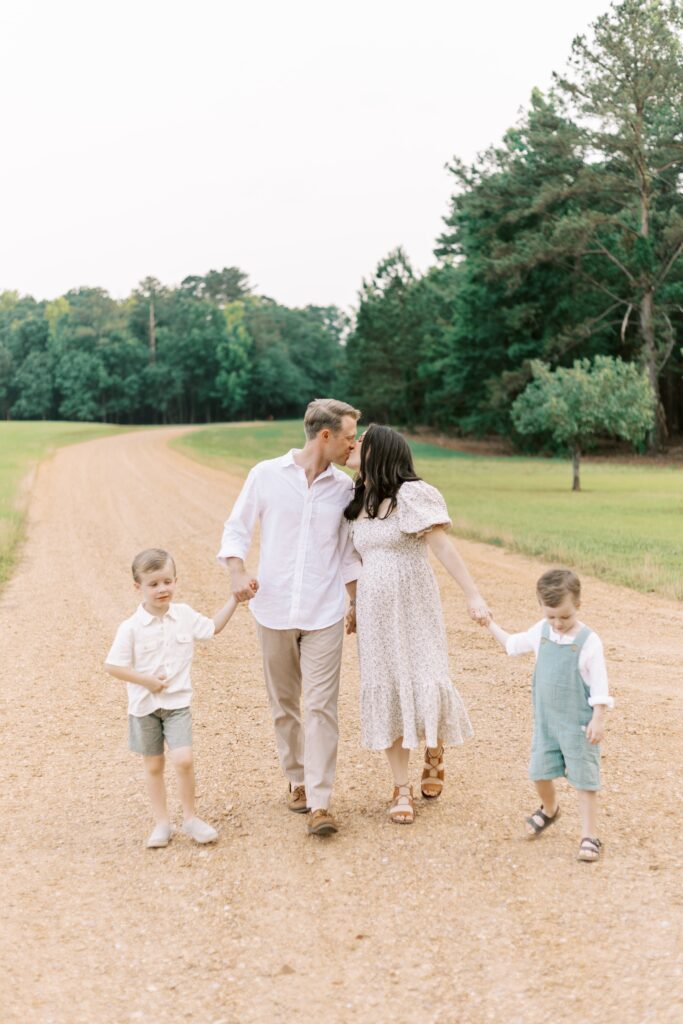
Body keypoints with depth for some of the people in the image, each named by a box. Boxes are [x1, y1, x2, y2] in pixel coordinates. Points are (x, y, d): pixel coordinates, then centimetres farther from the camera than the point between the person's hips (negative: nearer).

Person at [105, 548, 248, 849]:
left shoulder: (185, 615, -2)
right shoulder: (131, 627, -14)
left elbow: (213, 627, 16)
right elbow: (112, 666, -12)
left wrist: (235, 598, 10)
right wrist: (148, 681, -17)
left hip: (177, 703, 1)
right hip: (144, 707, -1)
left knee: (184, 759, -12)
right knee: (153, 765, 9)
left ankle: (190, 818, 7)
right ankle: (161, 822, 23)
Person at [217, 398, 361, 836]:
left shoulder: (344, 487, 4)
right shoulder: (267, 475, -2)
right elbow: (236, 529, 4)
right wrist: (238, 572, -13)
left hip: (324, 614, 0)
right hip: (273, 610, 0)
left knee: (321, 706, -7)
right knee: (284, 704, 11)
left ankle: (320, 803, -5)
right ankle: (297, 780, 30)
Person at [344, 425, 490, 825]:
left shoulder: (411, 495, -11)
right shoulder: (358, 503, 9)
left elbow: (442, 546, -17)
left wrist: (473, 595, -23)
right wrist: (356, 608, 22)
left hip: (414, 607, -5)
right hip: (375, 611, 5)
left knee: (425, 685, -8)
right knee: (387, 693, 3)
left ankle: (435, 751, 24)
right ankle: (402, 789, 9)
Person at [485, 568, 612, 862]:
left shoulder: (588, 641, -15)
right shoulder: (541, 632, 1)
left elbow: (599, 686, -12)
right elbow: (512, 643, 20)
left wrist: (598, 720, -14)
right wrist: (490, 624, 20)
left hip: (578, 723, -5)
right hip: (546, 719, 5)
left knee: (584, 778, -2)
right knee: (540, 771, 11)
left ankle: (589, 835, 7)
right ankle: (549, 809, 41)